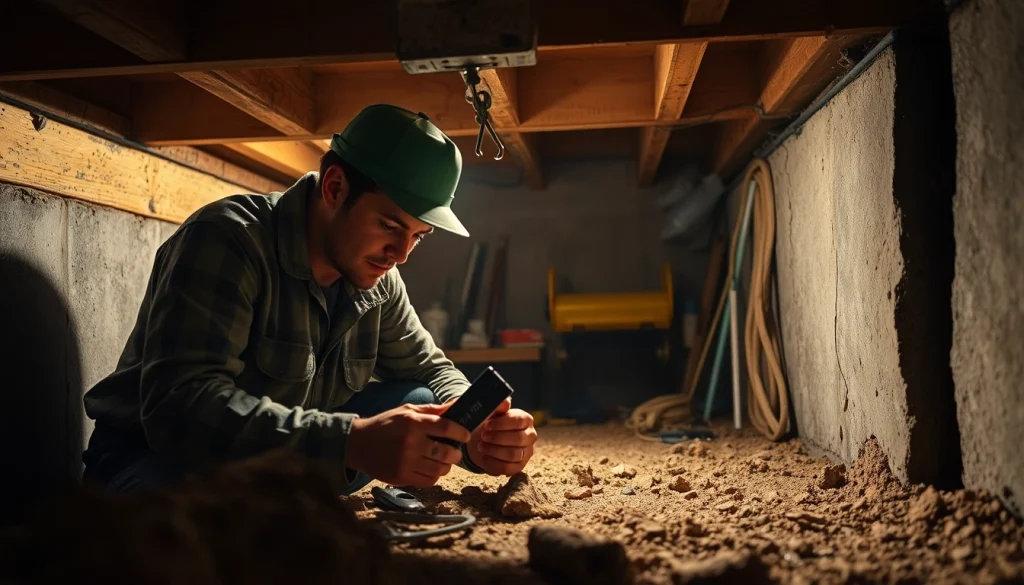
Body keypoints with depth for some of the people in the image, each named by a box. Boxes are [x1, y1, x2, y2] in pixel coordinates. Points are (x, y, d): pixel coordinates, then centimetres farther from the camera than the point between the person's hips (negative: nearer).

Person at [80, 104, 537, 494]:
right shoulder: (228, 238, -24)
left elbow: (431, 370, 6)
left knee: (422, 403, -7)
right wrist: (352, 441, -46)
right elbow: (179, 406, -34)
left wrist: (475, 433, -19)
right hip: (161, 462, -6)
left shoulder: (376, 276, -2)